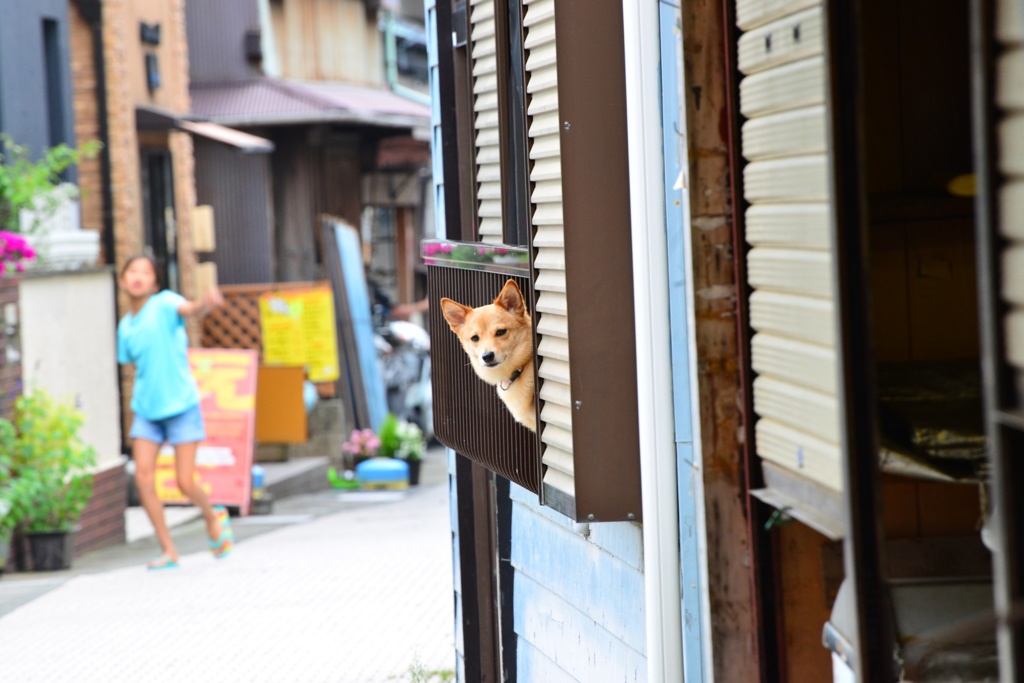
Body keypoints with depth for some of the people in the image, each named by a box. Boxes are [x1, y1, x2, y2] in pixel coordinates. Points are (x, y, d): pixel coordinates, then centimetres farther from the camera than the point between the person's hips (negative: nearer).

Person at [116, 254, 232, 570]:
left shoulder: (165, 303, -9)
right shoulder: (125, 326, 7)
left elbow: (190, 309, -32)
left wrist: (207, 303, -53)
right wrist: (141, 396, 11)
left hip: (181, 406, -5)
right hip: (146, 410, 5)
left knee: (185, 483, -6)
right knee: (143, 476, -10)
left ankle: (214, 516, 28)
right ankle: (168, 551, -1)